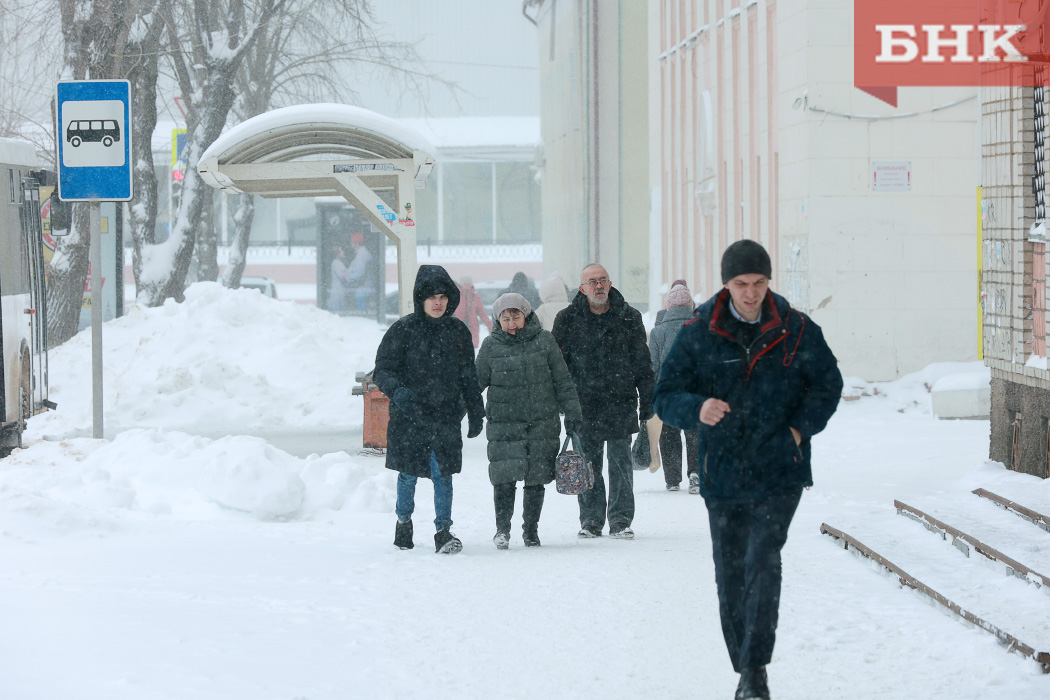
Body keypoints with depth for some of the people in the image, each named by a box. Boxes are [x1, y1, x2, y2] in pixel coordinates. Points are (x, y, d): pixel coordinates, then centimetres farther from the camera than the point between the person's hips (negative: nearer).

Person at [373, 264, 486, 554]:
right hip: (409, 416, -1)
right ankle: (403, 520, 33)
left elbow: (468, 376, 15)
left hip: (446, 416, 1)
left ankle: (443, 531, 0)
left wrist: (476, 413, 13)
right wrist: (397, 390, -26)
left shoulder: (457, 331, 6)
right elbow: (382, 370, -6)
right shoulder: (403, 330, -5)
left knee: (443, 475, -6)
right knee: (409, 473, 10)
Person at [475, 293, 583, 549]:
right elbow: (478, 381, 10)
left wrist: (572, 412, 6)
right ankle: (502, 528, 2)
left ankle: (530, 529, 19)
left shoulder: (544, 340, 4)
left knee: (536, 478, 5)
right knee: (505, 476, -12)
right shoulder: (491, 345, 3)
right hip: (504, 423, -1)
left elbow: (562, 380, 8)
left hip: (542, 422, 1)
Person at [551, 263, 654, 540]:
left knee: (621, 462, -1)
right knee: (588, 463, 4)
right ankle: (591, 520, 14)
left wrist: (647, 400, 6)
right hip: (584, 405, 0)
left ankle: (621, 520, 6)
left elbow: (642, 362, 9)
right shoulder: (567, 320, 4)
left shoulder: (628, 317, 5)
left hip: (621, 403, 0)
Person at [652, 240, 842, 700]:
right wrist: (698, 409, -24)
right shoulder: (698, 334, -1)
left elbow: (828, 383, 13)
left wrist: (801, 427, -3)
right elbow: (666, 397, -2)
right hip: (723, 474, 2)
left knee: (763, 562, -18)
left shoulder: (796, 331, 0)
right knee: (730, 576, 8)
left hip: (780, 472, -2)